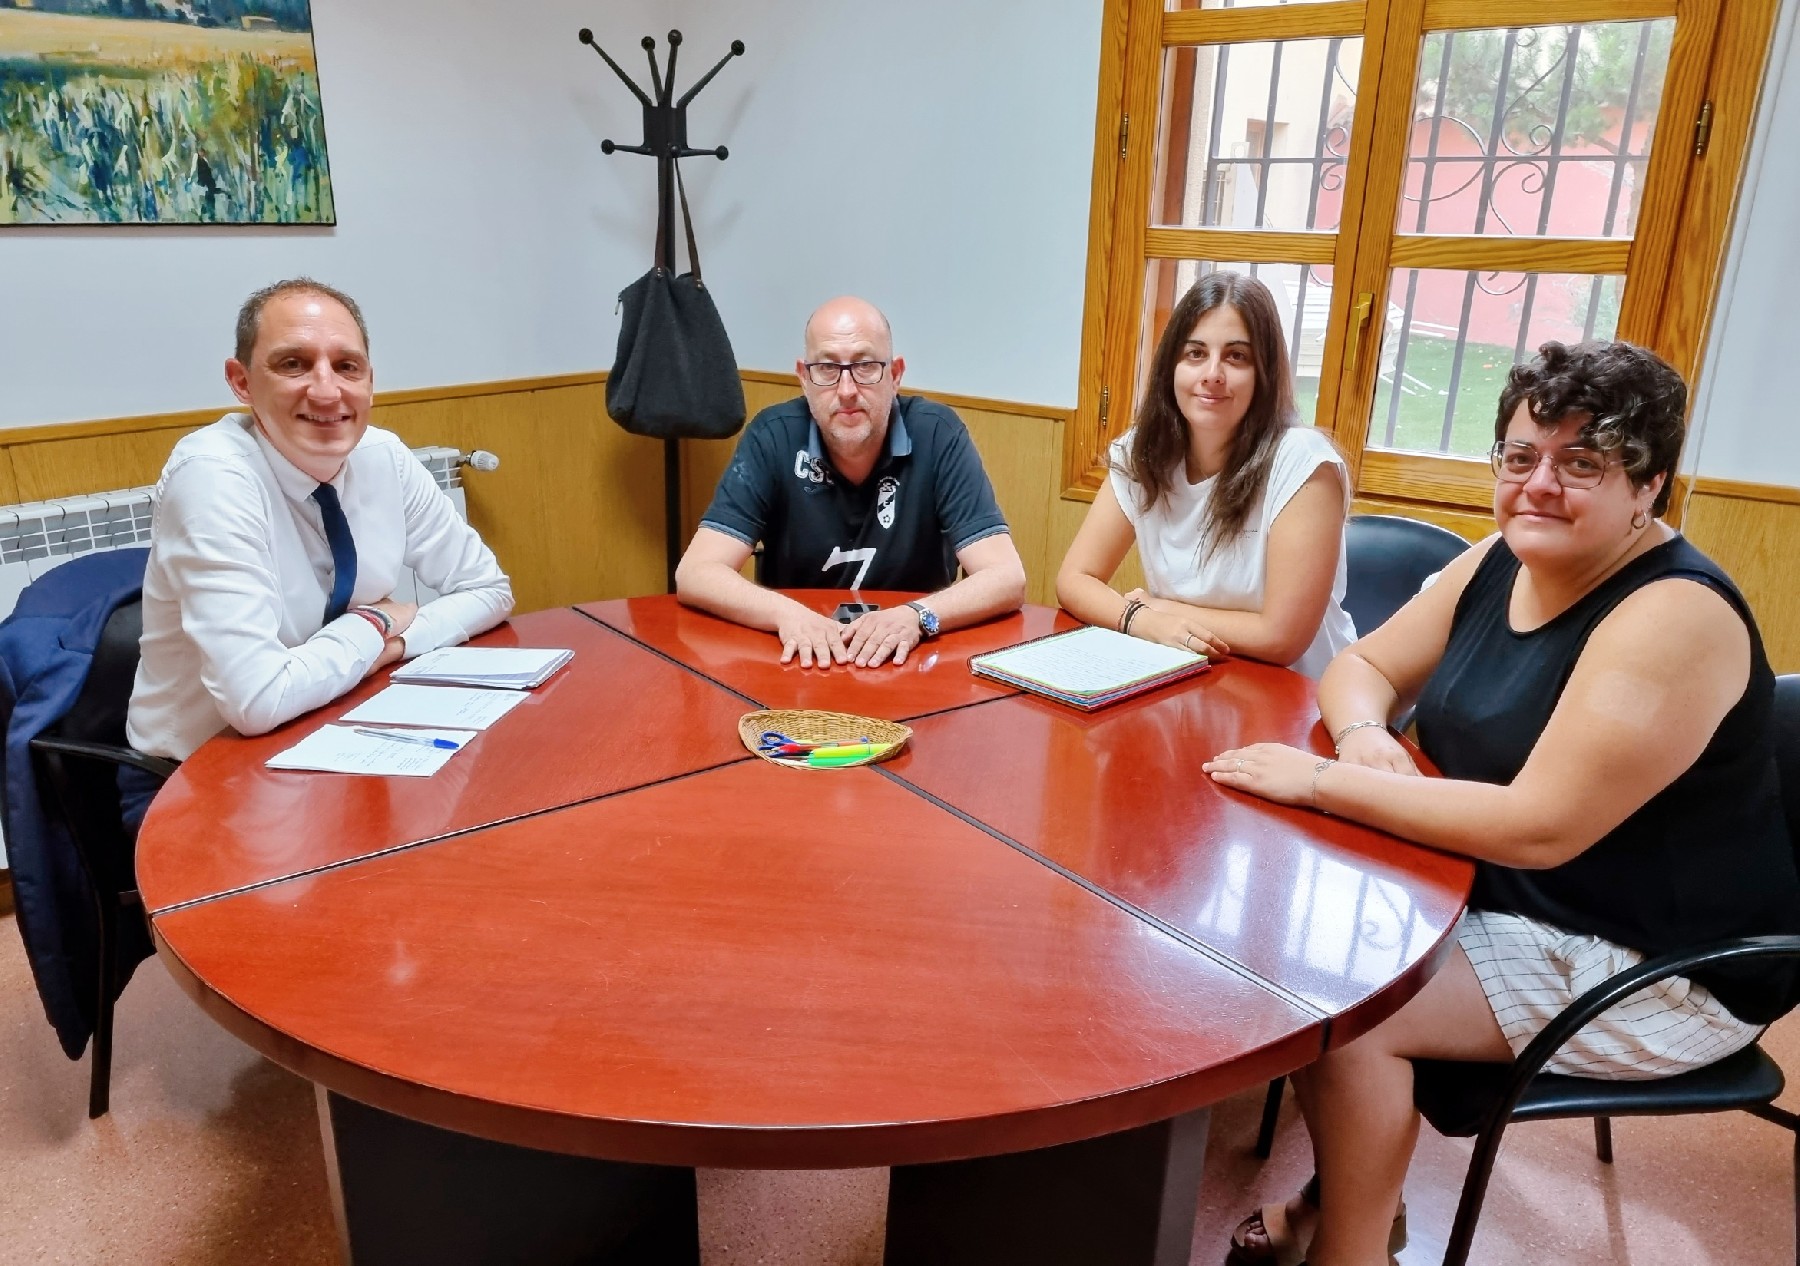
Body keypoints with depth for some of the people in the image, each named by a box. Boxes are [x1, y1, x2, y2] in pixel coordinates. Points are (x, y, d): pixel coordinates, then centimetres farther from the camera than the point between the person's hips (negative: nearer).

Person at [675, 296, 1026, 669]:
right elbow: (696, 573, -13)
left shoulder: (938, 435, -10)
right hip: (798, 660, 1)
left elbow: (1007, 578, -15)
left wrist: (917, 616, -31)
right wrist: (786, 613, -30)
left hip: (912, 662, 0)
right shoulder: (773, 437, -8)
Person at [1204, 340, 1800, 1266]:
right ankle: (1350, 1186, 14)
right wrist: (1363, 739, -18)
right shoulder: (1499, 563, 0)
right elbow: (1360, 666, 5)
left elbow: (1539, 829, -31)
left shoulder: (1673, 617, -25)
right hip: (1512, 900, 8)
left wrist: (1323, 782, -28)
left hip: (1657, 969, -8)